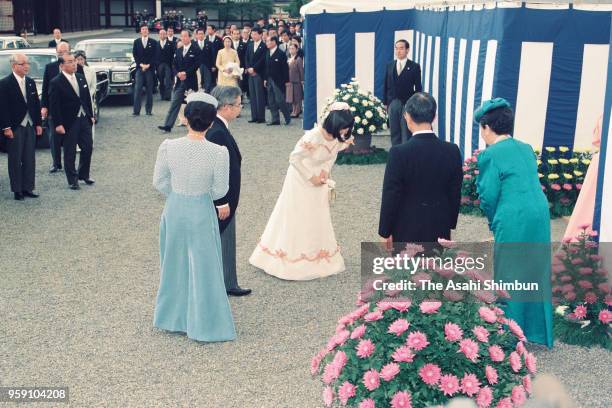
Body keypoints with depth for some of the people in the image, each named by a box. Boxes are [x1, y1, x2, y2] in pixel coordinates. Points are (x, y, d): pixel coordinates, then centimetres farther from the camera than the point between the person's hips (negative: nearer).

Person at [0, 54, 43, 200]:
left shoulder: (31, 82, 9)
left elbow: (36, 104, 13)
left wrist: (38, 124, 8)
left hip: (30, 126, 6)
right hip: (14, 128, -5)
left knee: (30, 159, 8)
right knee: (15, 160, 2)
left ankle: (28, 188, 17)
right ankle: (17, 190, 9)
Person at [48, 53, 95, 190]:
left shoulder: (81, 78, 7)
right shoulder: (56, 83, -12)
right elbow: (54, 105, -13)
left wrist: (91, 115, 11)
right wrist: (58, 124, -16)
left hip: (84, 119, 6)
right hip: (69, 122, -6)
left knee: (88, 148, 10)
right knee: (70, 153, 4)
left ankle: (84, 174, 29)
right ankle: (72, 180, 15)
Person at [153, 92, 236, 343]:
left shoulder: (168, 147, -15)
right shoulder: (219, 153, -21)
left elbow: (159, 182, -4)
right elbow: (220, 190, -10)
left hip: (174, 210, 3)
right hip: (201, 213, -3)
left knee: (175, 263, 22)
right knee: (202, 267, 13)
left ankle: (173, 317, 39)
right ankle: (202, 324, 24)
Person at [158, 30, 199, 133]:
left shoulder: (195, 50, -5)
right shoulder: (178, 50, 12)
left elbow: (196, 65, -12)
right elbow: (174, 64, 10)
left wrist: (185, 73, -15)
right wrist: (178, 73, -8)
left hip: (191, 81, -4)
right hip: (180, 81, 4)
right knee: (174, 103, -2)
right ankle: (168, 125, -6)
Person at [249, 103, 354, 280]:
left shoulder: (336, 137, -10)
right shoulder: (313, 137, -31)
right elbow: (294, 158, -27)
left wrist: (325, 170, -4)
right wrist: (311, 177, -20)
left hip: (318, 181, 7)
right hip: (302, 180, -7)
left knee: (318, 220, 14)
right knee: (297, 220, 4)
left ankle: (317, 258, 29)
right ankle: (292, 262, 18)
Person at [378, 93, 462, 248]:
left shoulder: (399, 153, -18)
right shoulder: (452, 151, -7)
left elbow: (390, 196, -13)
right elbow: (455, 194, 2)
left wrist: (385, 231, -1)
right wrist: (450, 223, 15)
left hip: (407, 230, -3)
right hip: (439, 229, 3)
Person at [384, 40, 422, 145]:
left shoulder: (414, 66, -2)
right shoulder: (390, 66, 10)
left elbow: (418, 88, -2)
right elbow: (386, 85, 11)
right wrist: (385, 103, 7)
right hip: (392, 104, 4)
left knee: (406, 133, -3)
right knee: (394, 132, 8)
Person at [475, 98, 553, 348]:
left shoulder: (490, 155, -8)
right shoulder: (526, 149, 13)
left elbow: (489, 195, -10)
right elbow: (529, 183, 15)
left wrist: (494, 222, 9)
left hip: (513, 221, -7)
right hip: (540, 215, 7)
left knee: (510, 275, 8)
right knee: (535, 272, 17)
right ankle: (536, 331, 30)